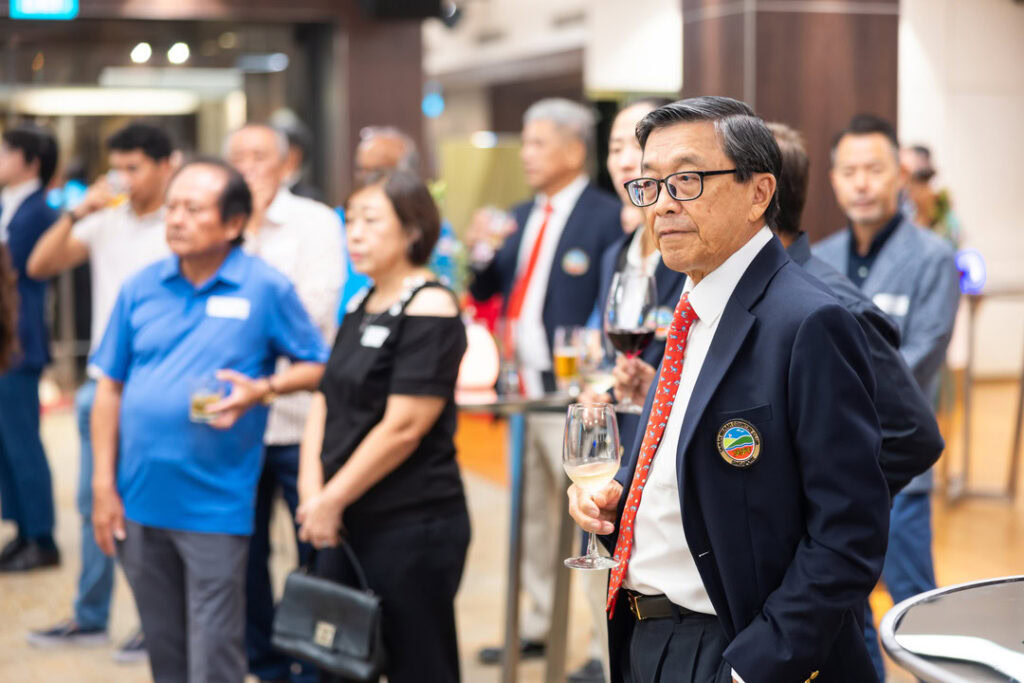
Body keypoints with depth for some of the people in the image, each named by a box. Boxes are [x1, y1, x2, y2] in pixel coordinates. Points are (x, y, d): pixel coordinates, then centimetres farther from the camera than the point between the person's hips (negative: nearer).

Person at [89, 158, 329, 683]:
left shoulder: (266, 289, -5)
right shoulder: (141, 287, 4)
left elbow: (317, 366, 2)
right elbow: (109, 389, 8)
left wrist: (263, 389, -18)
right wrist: (103, 484, 4)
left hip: (215, 505, -4)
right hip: (139, 501, 4)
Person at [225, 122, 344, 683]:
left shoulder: (316, 221, -1)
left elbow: (315, 309, -12)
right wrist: (246, 230, -5)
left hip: (297, 418, -3)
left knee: (317, 552, 0)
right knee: (244, 552, 11)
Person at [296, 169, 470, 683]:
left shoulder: (430, 309, -13)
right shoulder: (360, 308, 13)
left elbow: (404, 428, -19)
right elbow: (324, 403, 12)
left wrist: (331, 501, -12)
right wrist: (312, 493, -3)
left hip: (413, 525, -8)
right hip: (347, 523, 8)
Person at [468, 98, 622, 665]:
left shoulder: (606, 217, -10)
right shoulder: (522, 218, 15)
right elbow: (484, 290, 16)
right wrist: (481, 252, -3)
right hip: (522, 386, 8)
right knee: (530, 514, 16)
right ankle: (539, 627, 27)